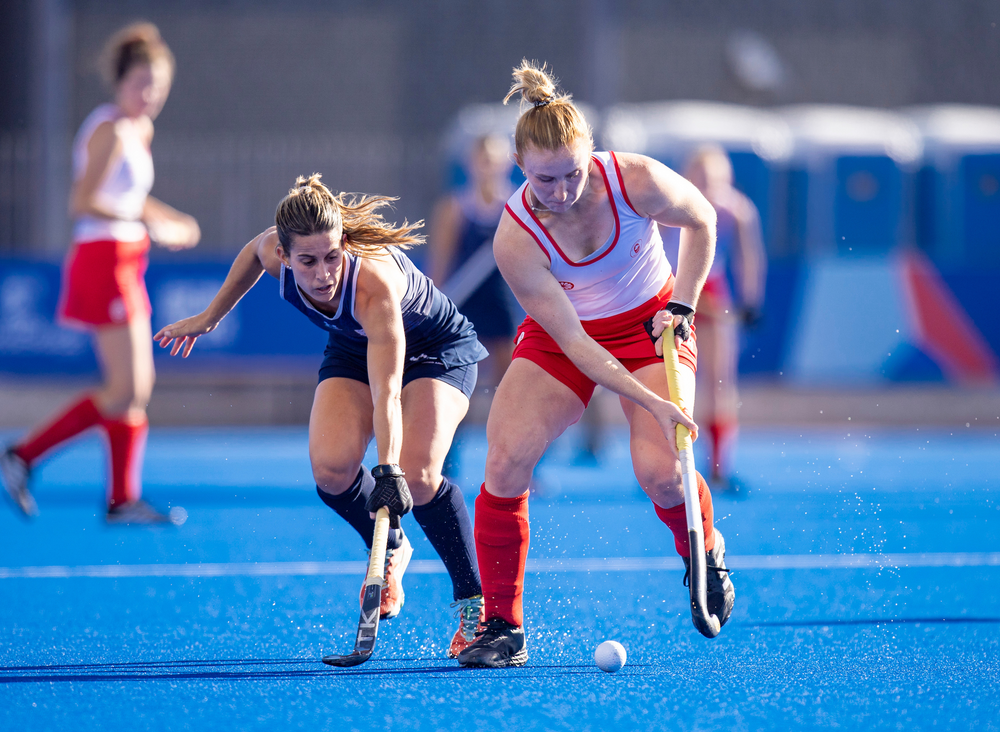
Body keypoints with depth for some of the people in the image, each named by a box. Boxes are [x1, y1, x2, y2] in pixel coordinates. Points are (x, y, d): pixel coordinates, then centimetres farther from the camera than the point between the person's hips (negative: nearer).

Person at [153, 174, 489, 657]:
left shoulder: (373, 282, -43)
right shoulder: (273, 255, -27)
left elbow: (386, 395, -47)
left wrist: (389, 473, -56)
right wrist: (210, 318, 11)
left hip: (439, 349, -5)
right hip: (353, 349, 5)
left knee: (416, 477, -26)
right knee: (331, 467, -19)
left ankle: (475, 604, -10)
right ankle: (391, 551, 11)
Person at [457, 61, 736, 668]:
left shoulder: (636, 181, -27)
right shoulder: (516, 241, -28)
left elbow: (701, 220, -3)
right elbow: (573, 344, -26)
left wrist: (683, 304, -9)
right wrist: (651, 402, -32)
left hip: (650, 324, 0)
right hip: (561, 338, 0)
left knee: (660, 470, -20)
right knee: (504, 464, -18)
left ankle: (707, 556, 16)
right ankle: (502, 627, -5)